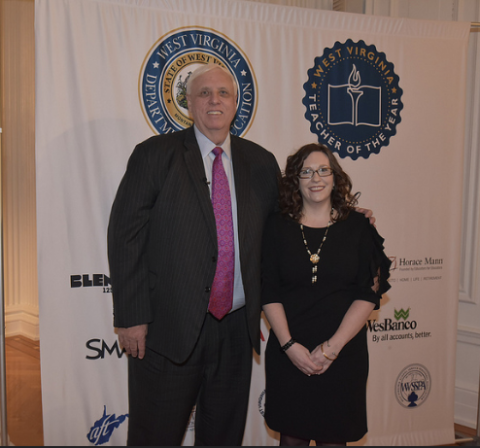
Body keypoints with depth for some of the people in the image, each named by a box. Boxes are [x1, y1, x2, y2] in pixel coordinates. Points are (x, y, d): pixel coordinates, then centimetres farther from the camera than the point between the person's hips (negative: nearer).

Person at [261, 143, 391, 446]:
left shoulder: (357, 227, 0)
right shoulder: (278, 227, 1)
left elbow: (369, 293, -5)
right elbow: (269, 293, -2)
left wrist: (333, 346, -11)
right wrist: (289, 345, -12)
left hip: (344, 351, 0)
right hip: (288, 353, 0)